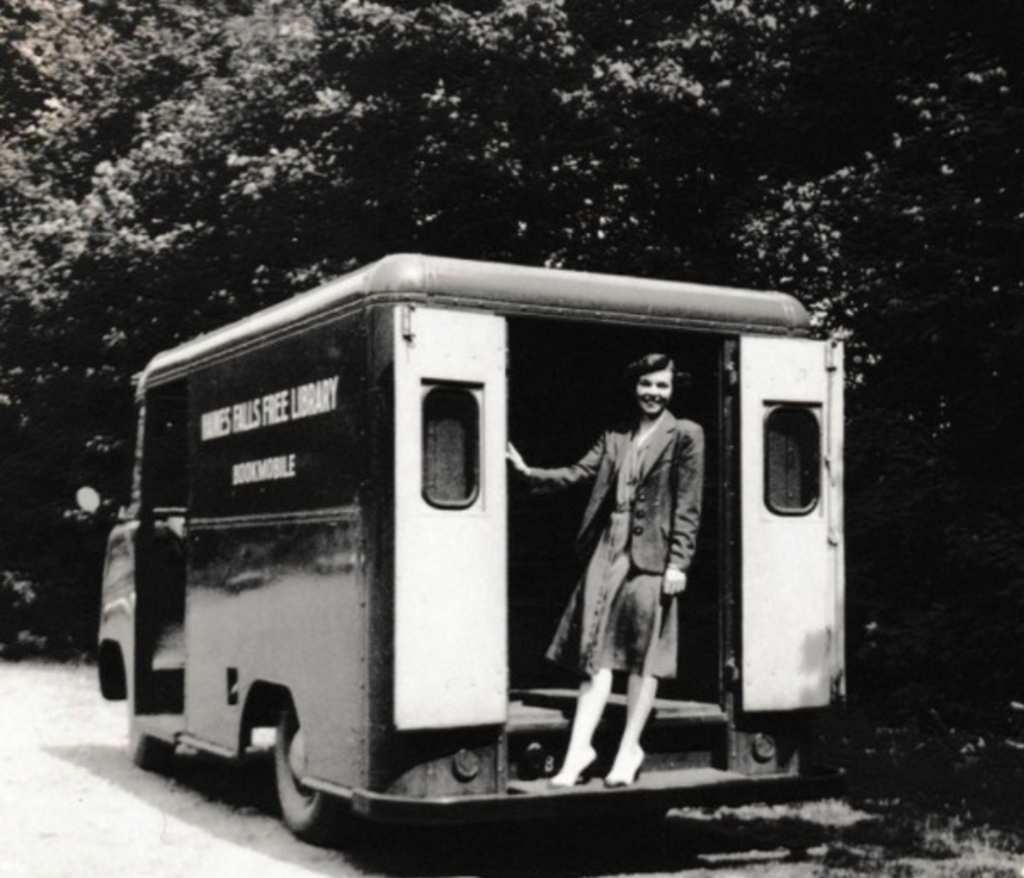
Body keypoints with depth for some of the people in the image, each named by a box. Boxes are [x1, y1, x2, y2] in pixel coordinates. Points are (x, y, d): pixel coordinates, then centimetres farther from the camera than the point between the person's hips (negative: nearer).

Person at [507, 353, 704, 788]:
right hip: (608, 552, 4)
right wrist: (529, 472, -4)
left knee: (642, 656, 3)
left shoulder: (685, 436, 1)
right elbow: (579, 473, 8)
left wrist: (678, 562, -9)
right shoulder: (614, 437, 15)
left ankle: (629, 748, 14)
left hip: (651, 558, -4)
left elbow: (687, 505, -3)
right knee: (598, 653, 3)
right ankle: (579, 748, 5)